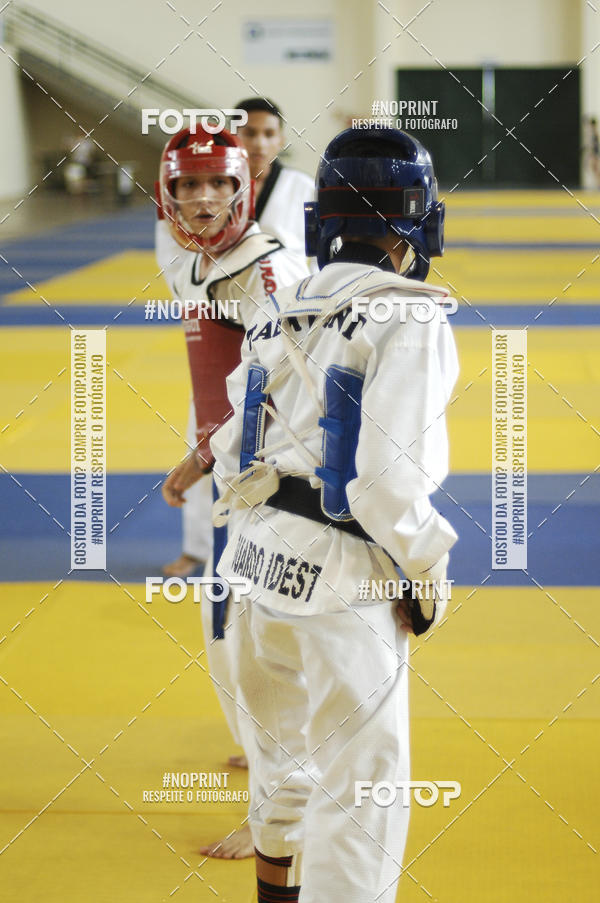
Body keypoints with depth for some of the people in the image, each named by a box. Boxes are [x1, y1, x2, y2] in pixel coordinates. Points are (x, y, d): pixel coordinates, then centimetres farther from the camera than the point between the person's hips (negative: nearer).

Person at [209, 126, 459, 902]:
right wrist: (426, 573, -6)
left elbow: (234, 454, 11)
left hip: (262, 565, 7)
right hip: (345, 577, -7)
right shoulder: (409, 321, -14)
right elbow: (389, 474, -21)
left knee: (282, 754, 25)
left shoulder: (277, 315, 7)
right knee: (361, 788, 1)